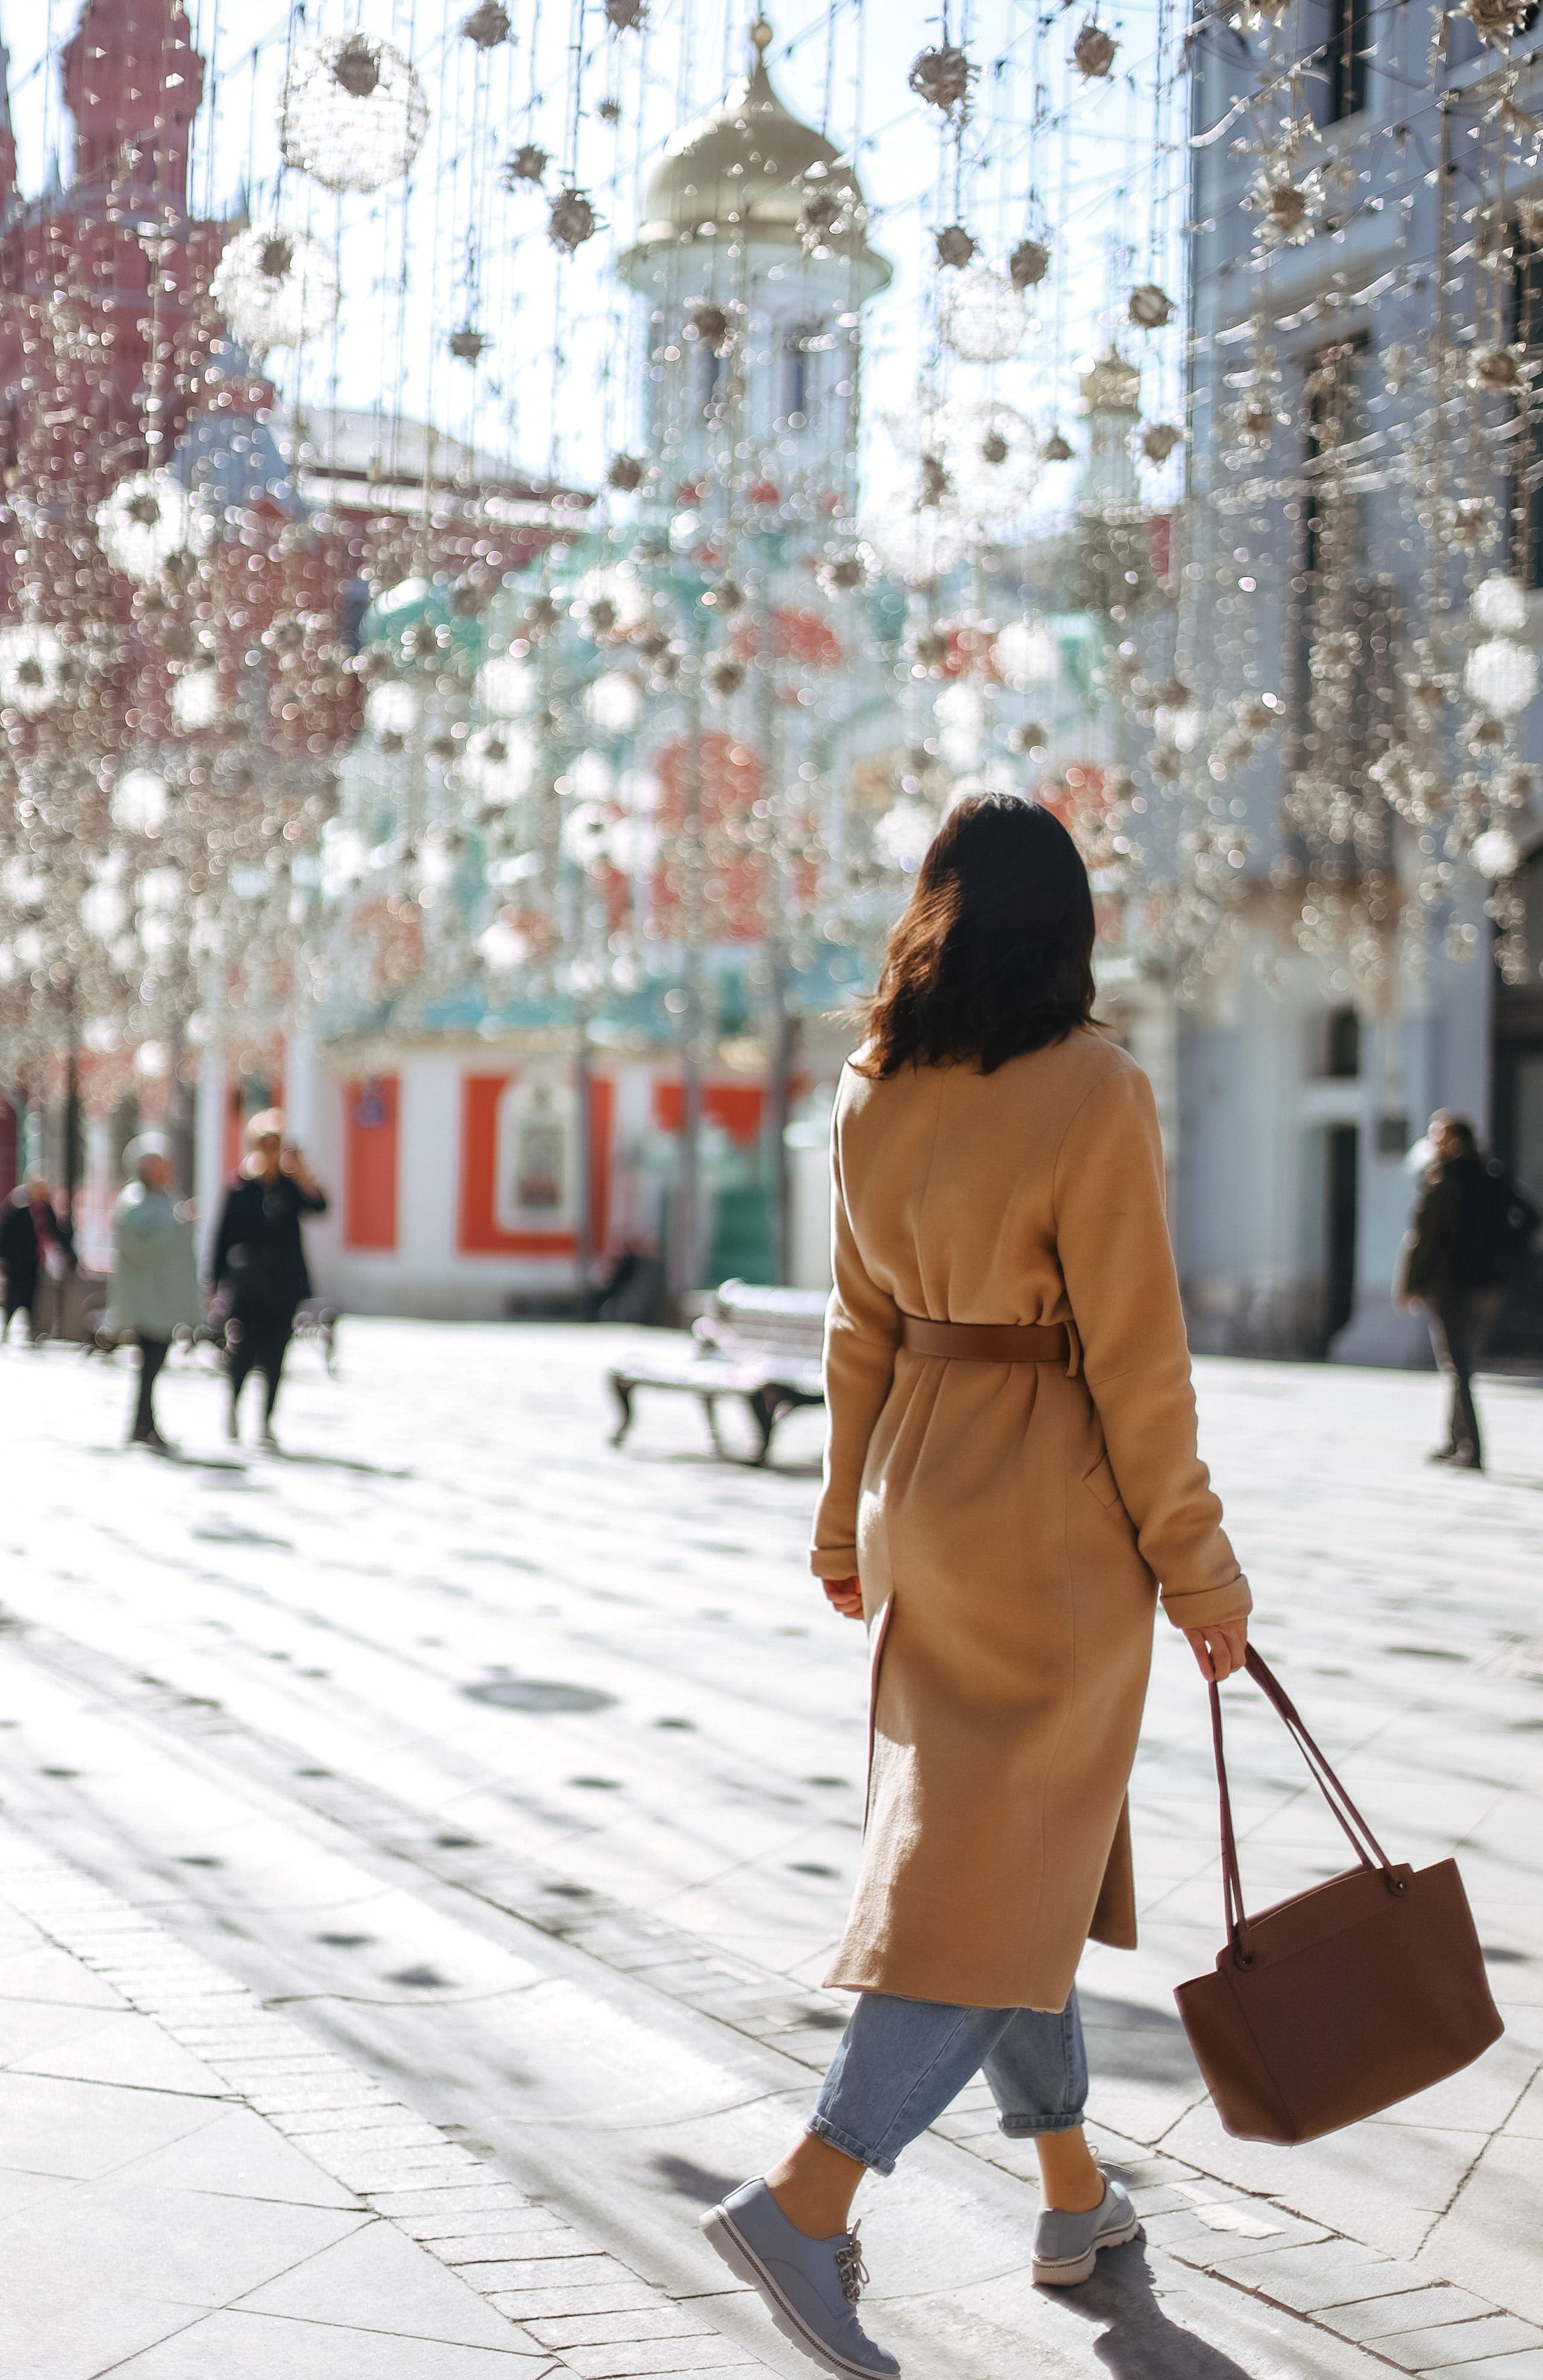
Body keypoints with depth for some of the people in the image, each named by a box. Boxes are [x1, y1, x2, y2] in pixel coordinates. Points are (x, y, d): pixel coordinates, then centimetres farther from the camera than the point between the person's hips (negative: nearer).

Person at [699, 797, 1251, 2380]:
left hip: (921, 1484, 7)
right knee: (1005, 1862, -2)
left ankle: (1074, 2193, 28)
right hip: (1055, 1510, -7)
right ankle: (807, 2196, -10)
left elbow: (861, 1324, 9)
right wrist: (1197, 1564, -6)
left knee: (1007, 1837, 17)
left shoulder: (872, 1093, 2)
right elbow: (1132, 1357, -15)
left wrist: (849, 1521, 19)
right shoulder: (1095, 1093, -16)